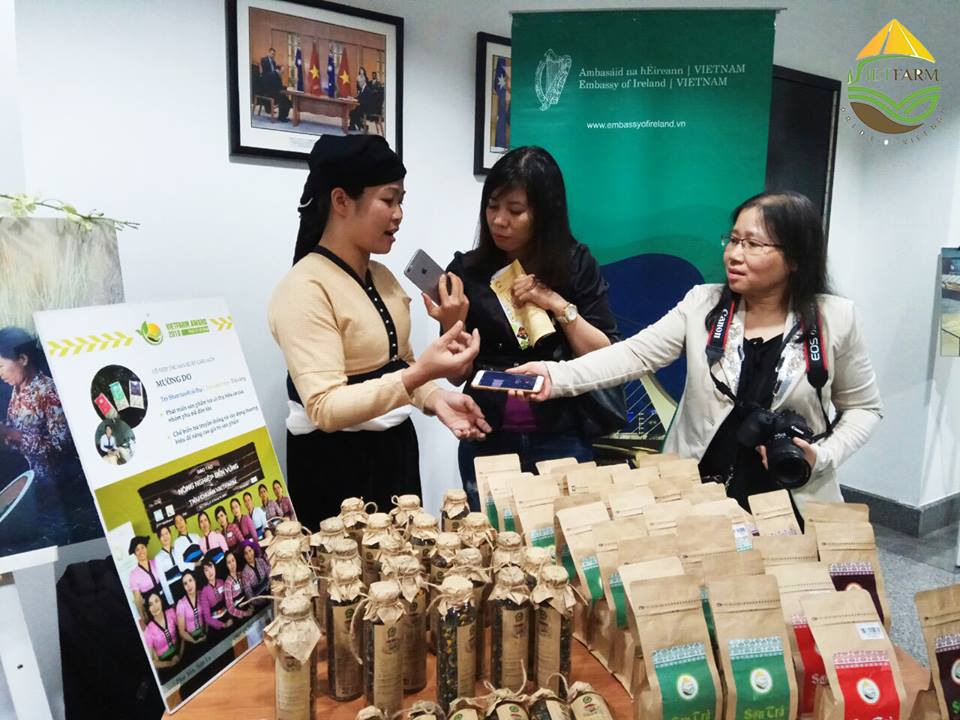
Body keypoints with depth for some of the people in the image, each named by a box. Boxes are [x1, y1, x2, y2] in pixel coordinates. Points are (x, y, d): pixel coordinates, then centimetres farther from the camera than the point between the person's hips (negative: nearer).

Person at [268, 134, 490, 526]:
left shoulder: (382, 277, 6)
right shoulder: (304, 289, -19)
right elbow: (325, 408, -26)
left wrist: (435, 398, -5)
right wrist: (418, 376, -38)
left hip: (396, 449, 8)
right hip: (336, 463, -8)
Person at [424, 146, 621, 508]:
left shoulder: (576, 263, -3)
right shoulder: (467, 270, -3)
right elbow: (459, 374, 0)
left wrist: (560, 306, -15)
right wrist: (452, 326, -18)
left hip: (561, 441, 0)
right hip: (487, 442, 1)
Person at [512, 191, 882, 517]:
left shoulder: (836, 319, -6)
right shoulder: (702, 303, -5)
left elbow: (863, 407, 5)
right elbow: (636, 353, -15)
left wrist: (822, 456, -13)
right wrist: (557, 376, -30)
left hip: (791, 506, -1)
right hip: (693, 493, 1)